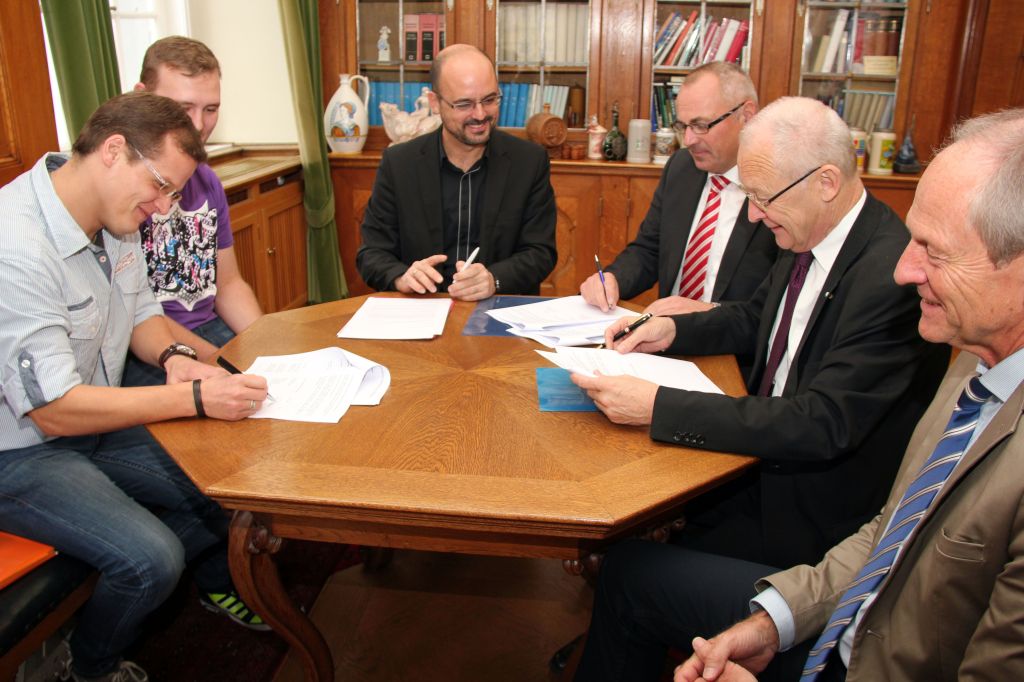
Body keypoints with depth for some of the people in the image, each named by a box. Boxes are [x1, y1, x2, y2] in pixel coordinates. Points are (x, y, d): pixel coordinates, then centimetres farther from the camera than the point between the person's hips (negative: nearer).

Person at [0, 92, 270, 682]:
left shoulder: (116, 215, -1)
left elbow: (141, 308, 13)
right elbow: (54, 409, -29)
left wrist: (172, 356, -9)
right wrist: (195, 398, -30)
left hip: (96, 423, 8)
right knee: (152, 557, -22)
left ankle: (218, 584, 31)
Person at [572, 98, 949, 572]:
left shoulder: (895, 276, -27)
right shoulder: (805, 238, -1)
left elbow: (821, 426, -31)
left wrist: (657, 407, -34)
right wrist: (673, 330, -2)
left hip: (817, 513, -7)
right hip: (767, 451, 7)